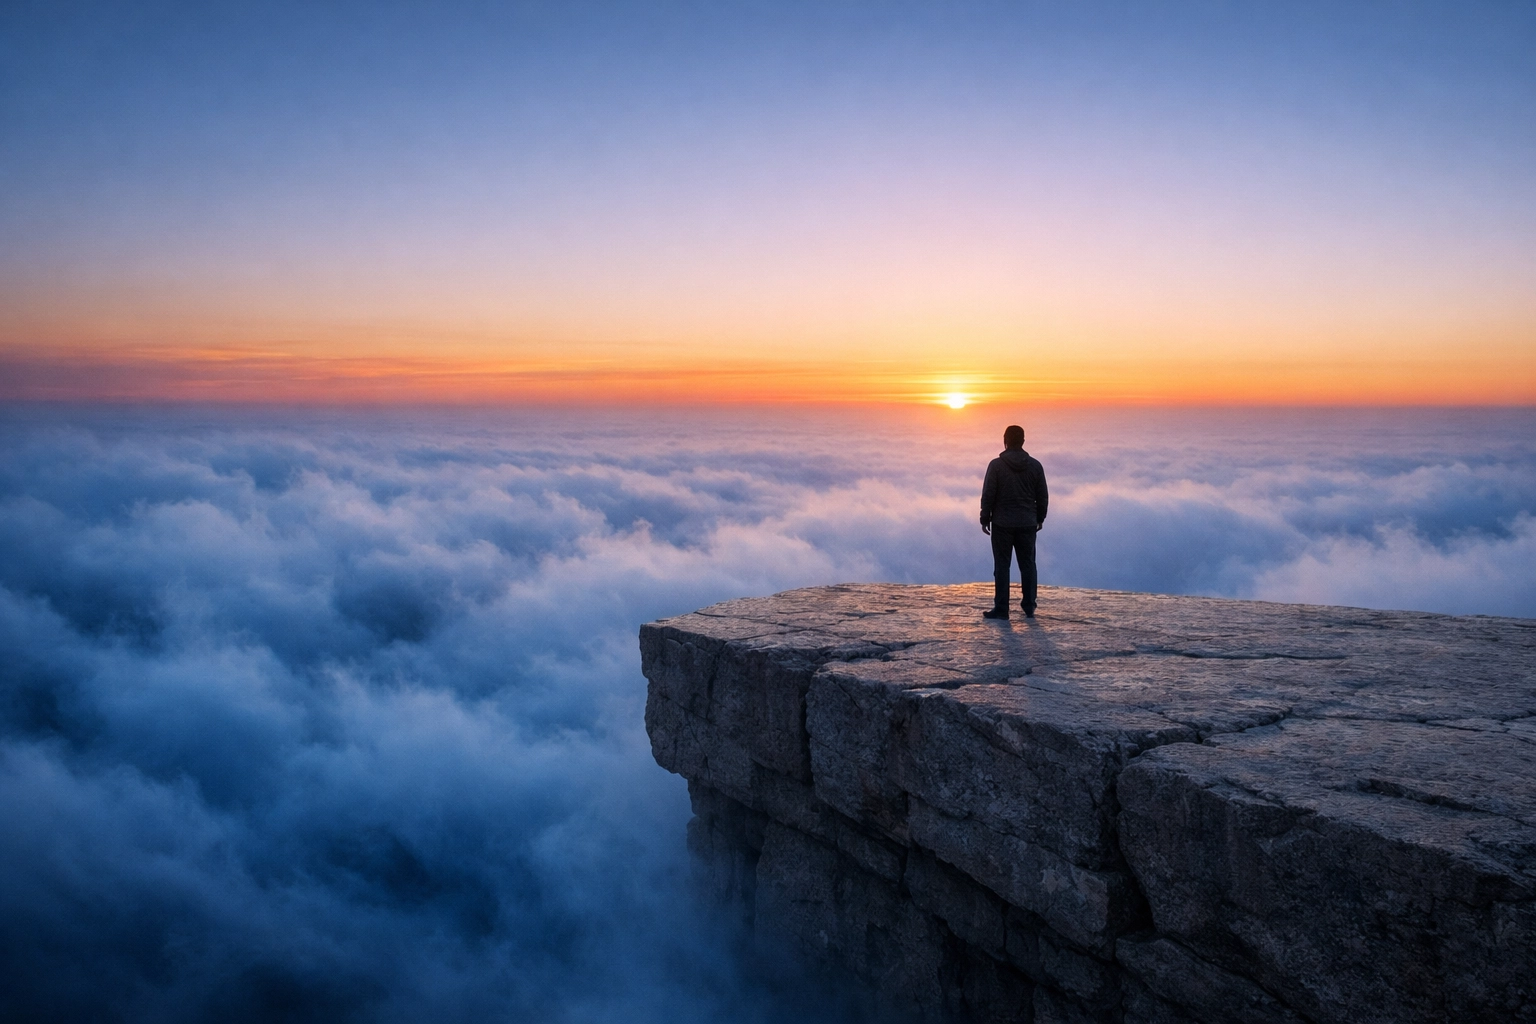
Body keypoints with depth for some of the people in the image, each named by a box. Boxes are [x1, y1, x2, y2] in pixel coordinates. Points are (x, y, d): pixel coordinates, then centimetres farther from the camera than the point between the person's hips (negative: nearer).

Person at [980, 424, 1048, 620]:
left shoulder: (996, 465, -8)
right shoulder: (1035, 465, 1)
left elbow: (988, 495, -8)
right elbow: (1042, 496, 6)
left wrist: (985, 518, 2)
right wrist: (1040, 518, 18)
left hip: (1002, 524, -3)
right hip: (1028, 524, 3)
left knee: (1002, 566, 1)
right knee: (1028, 565, 10)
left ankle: (1001, 610, 0)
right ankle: (1029, 608, 12)